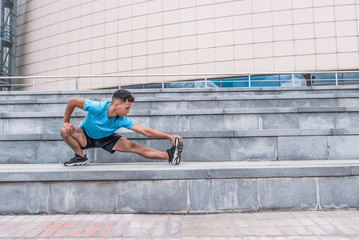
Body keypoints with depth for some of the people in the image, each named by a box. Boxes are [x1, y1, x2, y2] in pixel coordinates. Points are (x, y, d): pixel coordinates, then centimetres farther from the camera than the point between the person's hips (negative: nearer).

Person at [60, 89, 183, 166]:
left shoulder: (122, 120, -25)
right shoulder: (98, 108, -37)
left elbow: (144, 130, -24)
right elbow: (72, 101, -25)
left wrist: (169, 136, -28)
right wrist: (66, 122, -19)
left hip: (105, 139, 1)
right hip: (86, 136, -1)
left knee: (133, 146, -17)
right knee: (65, 131, -31)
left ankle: (169, 156, -22)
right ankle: (81, 157, -13)